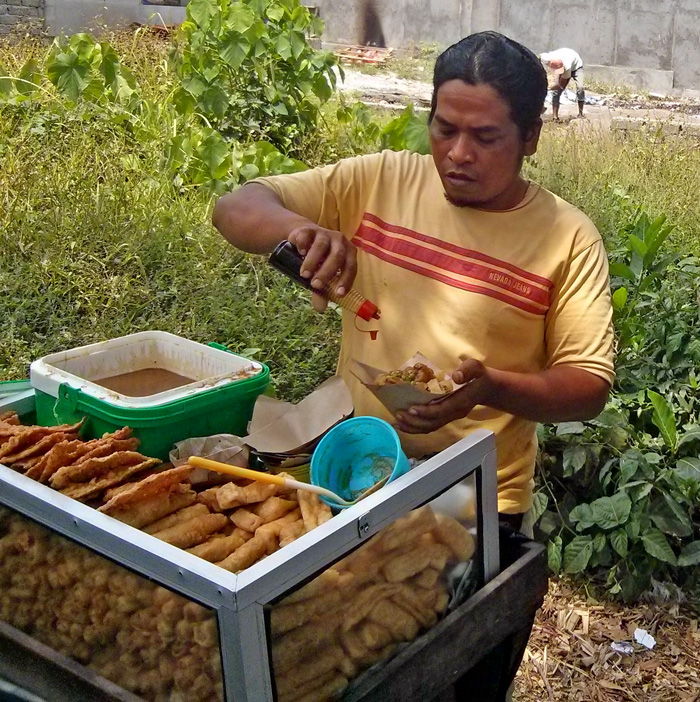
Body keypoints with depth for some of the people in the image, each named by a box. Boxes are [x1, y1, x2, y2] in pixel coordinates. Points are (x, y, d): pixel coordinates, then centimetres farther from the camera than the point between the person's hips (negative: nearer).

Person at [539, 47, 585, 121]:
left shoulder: (567, 67, -45)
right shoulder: (547, 59, -38)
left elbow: (562, 85, -33)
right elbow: (540, 56, -12)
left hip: (576, 65, -4)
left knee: (580, 88, -21)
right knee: (556, 90, -9)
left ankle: (581, 114, -9)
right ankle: (555, 117, -5)